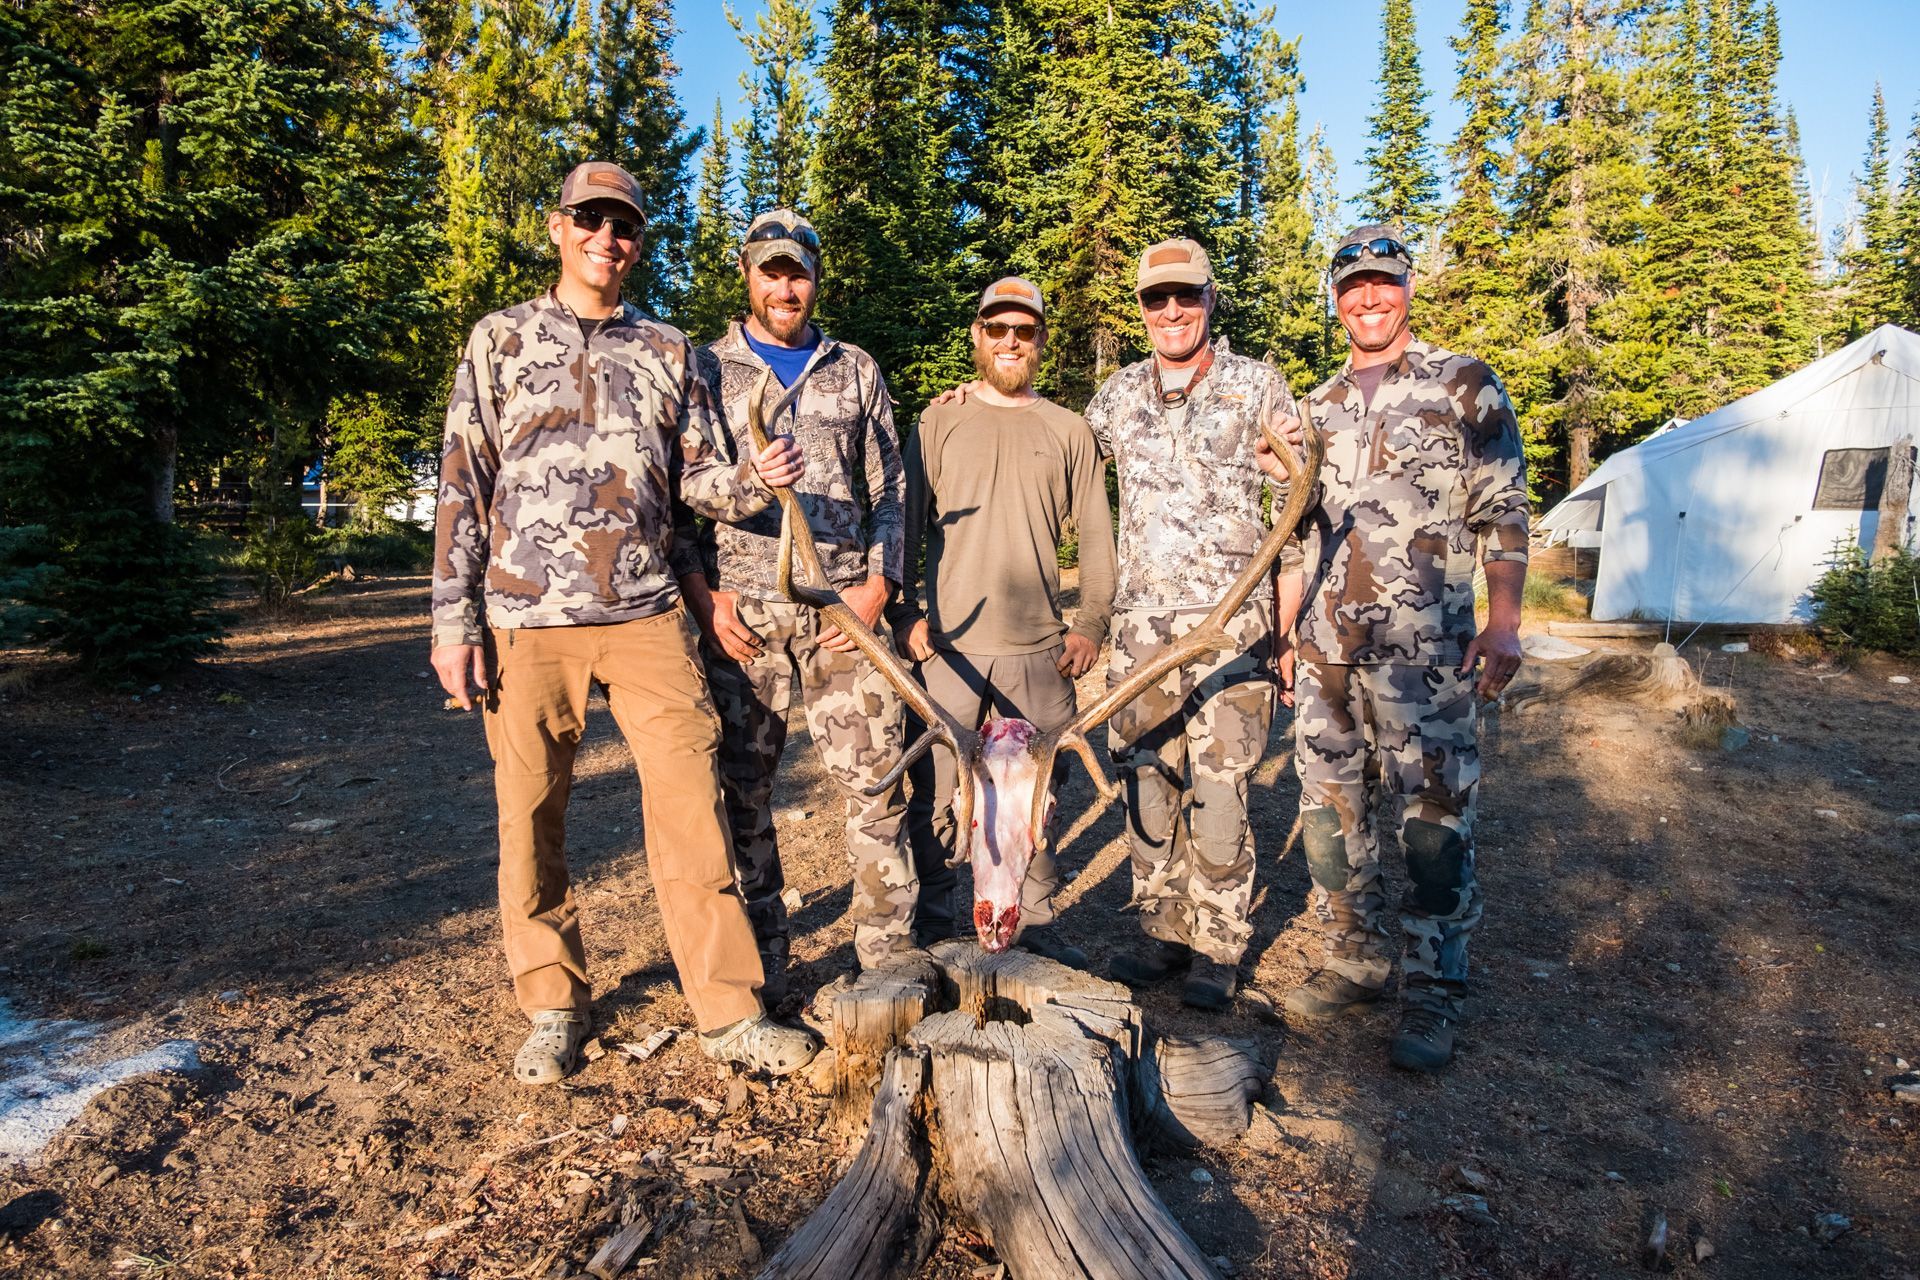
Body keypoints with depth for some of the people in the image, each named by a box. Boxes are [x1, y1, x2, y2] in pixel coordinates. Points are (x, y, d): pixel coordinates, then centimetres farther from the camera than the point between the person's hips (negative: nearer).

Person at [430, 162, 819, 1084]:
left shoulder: (668, 352, 15)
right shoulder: (501, 340, 9)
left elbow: (694, 478, 12)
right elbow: (463, 486, 5)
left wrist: (753, 482, -11)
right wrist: (454, 621, -2)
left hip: (647, 617, 1)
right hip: (527, 620, 0)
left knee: (690, 804, -4)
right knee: (532, 819, 5)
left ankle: (728, 1010, 7)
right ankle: (554, 1009, 23)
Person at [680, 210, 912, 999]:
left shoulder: (855, 371, 15)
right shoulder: (705, 371, 11)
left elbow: (890, 491, 12)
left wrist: (878, 586, -1)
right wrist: (703, 595, -5)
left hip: (842, 611, 1)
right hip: (740, 615, 0)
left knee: (875, 781, -3)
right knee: (744, 791, 5)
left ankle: (890, 958, 9)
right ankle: (760, 972, 19)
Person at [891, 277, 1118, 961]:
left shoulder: (1070, 431, 11)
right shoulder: (939, 422, 8)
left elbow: (1095, 538, 11)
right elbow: (904, 525, 6)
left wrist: (1091, 624, 2)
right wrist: (905, 612, -4)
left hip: (1040, 648, 1)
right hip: (947, 644, -1)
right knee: (934, 792, 2)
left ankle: (1034, 922, 22)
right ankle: (933, 921, 19)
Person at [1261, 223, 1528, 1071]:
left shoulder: (1465, 386, 2)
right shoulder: (1318, 407, 16)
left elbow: (1504, 514, -1)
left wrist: (1504, 621, -11)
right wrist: (1286, 634, 15)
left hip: (1425, 650, -5)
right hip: (1326, 650, 5)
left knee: (1435, 818, -2)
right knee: (1330, 809, 9)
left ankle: (1432, 993, 10)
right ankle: (1353, 962, 24)